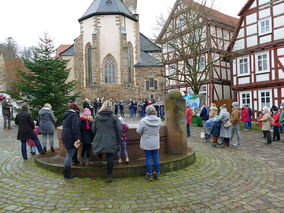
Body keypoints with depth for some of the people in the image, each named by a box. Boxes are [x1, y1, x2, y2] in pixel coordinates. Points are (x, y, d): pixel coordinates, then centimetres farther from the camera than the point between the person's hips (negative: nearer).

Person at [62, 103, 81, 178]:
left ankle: (66, 172, 34)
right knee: (70, 155, -3)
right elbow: (75, 127, -23)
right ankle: (67, 173, 4)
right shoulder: (74, 115, -14)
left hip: (65, 136, 10)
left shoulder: (67, 114, 17)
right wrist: (77, 138, -24)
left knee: (69, 154, 23)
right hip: (71, 138, -10)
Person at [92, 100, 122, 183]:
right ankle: (109, 176, 11)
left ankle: (99, 160, 7)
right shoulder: (114, 117, -6)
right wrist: (118, 141, 3)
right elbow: (119, 130, -6)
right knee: (110, 158, 6)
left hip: (99, 141, 2)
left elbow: (93, 130, 7)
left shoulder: (97, 117, 2)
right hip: (111, 142, -2)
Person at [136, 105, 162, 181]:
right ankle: (157, 174, 23)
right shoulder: (158, 120, -4)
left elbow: (139, 131, -11)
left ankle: (149, 175, 15)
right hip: (156, 143, 4)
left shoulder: (143, 121, -18)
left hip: (147, 144, -4)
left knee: (148, 158, 6)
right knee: (156, 158, 12)